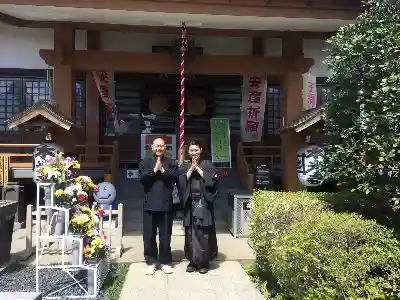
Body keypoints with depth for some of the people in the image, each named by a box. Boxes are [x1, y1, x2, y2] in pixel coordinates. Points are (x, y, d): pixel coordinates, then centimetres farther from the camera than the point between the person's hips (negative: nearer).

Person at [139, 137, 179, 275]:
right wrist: (154, 169, -13)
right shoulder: (145, 162, 8)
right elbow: (142, 178, -6)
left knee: (165, 235, 7)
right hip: (150, 204, 0)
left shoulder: (171, 162, 8)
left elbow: (176, 177, -6)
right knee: (149, 235, 6)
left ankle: (165, 262, 19)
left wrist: (163, 170, -13)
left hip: (166, 204, 0)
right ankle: (151, 262, 19)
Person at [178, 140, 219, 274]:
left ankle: (204, 262, 10)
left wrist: (198, 169, -9)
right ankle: (192, 261, 15)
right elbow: (181, 183, -3)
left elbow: (212, 180, -9)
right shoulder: (184, 167, 11)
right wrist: (191, 169, -10)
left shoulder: (207, 165, 5)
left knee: (204, 233, -1)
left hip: (204, 203, -2)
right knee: (190, 232, 4)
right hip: (190, 204, 2)